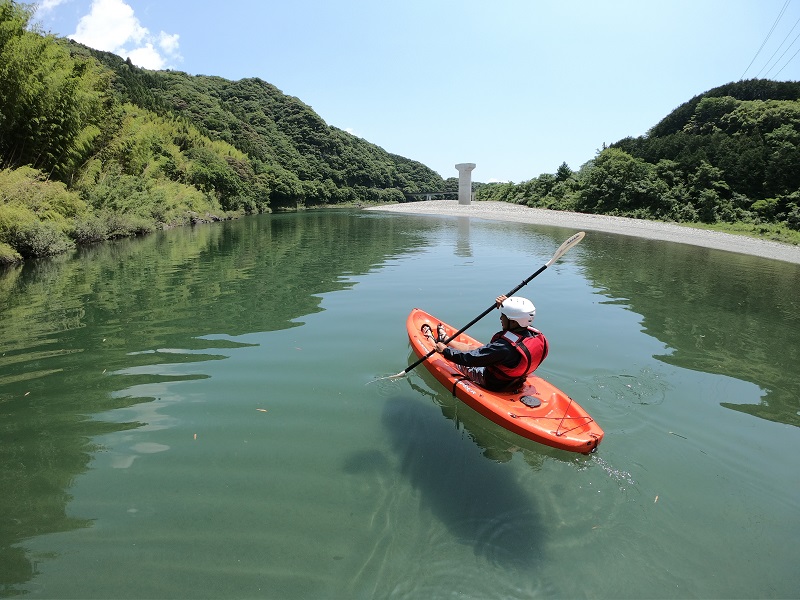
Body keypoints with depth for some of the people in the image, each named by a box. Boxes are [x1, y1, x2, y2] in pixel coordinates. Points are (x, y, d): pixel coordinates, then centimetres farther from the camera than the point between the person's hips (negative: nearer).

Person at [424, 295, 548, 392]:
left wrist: (445, 351, -16)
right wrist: (504, 307, -5)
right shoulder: (536, 335, -20)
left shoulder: (503, 347, -40)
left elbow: (469, 359, -30)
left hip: (493, 384, -7)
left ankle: (432, 339, 43)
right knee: (472, 348, 25)